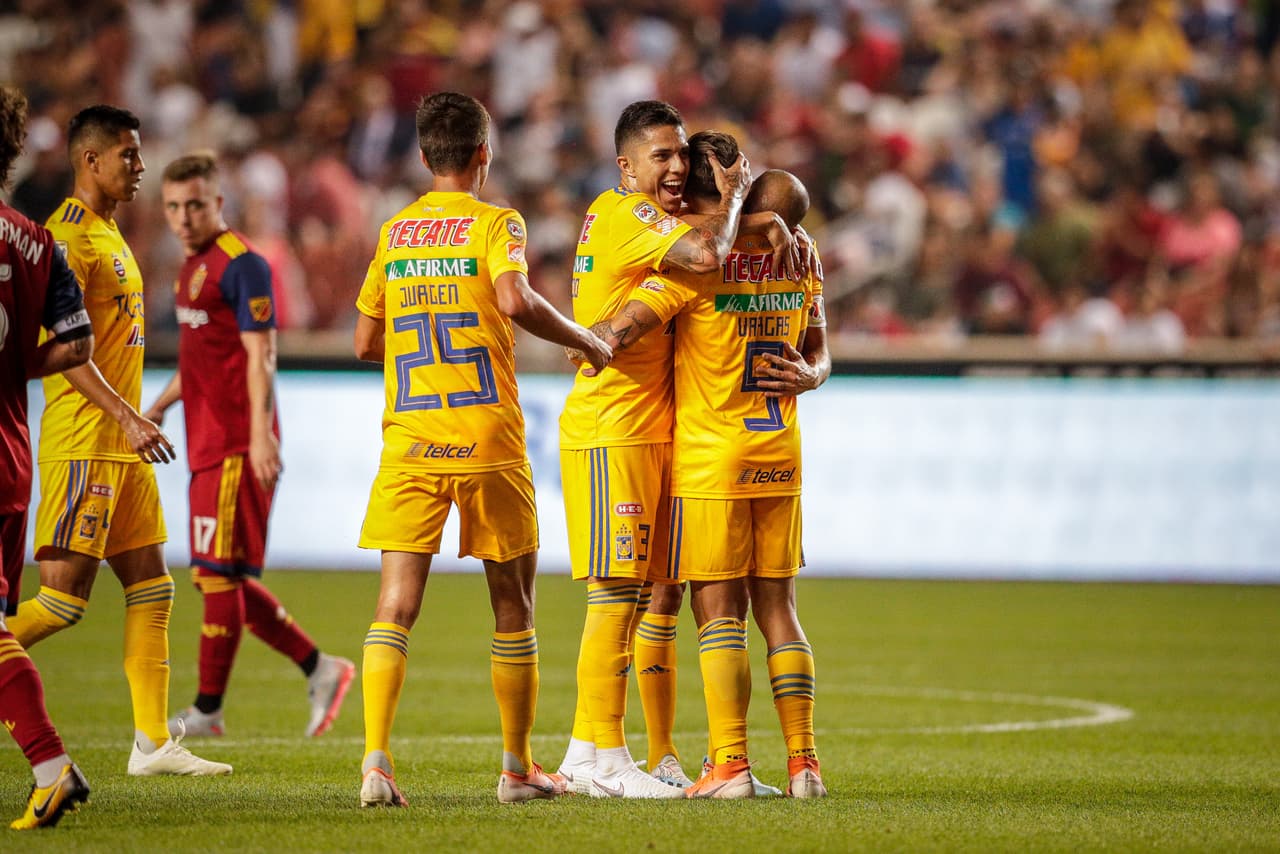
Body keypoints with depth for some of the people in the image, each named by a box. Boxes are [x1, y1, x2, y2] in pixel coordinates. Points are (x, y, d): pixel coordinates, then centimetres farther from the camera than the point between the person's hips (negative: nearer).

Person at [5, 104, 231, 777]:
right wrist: (126, 417, -27)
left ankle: (153, 743, 7)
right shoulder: (68, 236, -12)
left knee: (151, 586, 6)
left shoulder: (107, 234, 18)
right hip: (83, 443, -10)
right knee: (64, 598, -11)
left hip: (121, 444, 10)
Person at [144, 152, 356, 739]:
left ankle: (208, 710, -1)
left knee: (217, 573, -6)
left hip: (235, 445, -10)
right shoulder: (194, 265, 17)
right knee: (219, 578, 10)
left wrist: (261, 432, -23)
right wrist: (158, 409, 27)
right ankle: (319, 669, 18)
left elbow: (260, 354, -17)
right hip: (207, 443, 10)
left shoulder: (241, 265, -11)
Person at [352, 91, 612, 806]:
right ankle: (519, 766, 20)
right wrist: (586, 341, -8)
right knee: (512, 600, 12)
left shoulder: (394, 232, 12)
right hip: (487, 437, -3)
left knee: (397, 601, -5)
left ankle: (376, 756, -22)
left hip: (409, 442, 3)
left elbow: (365, 343, 16)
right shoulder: (495, 223, -2)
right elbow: (514, 298, -21)